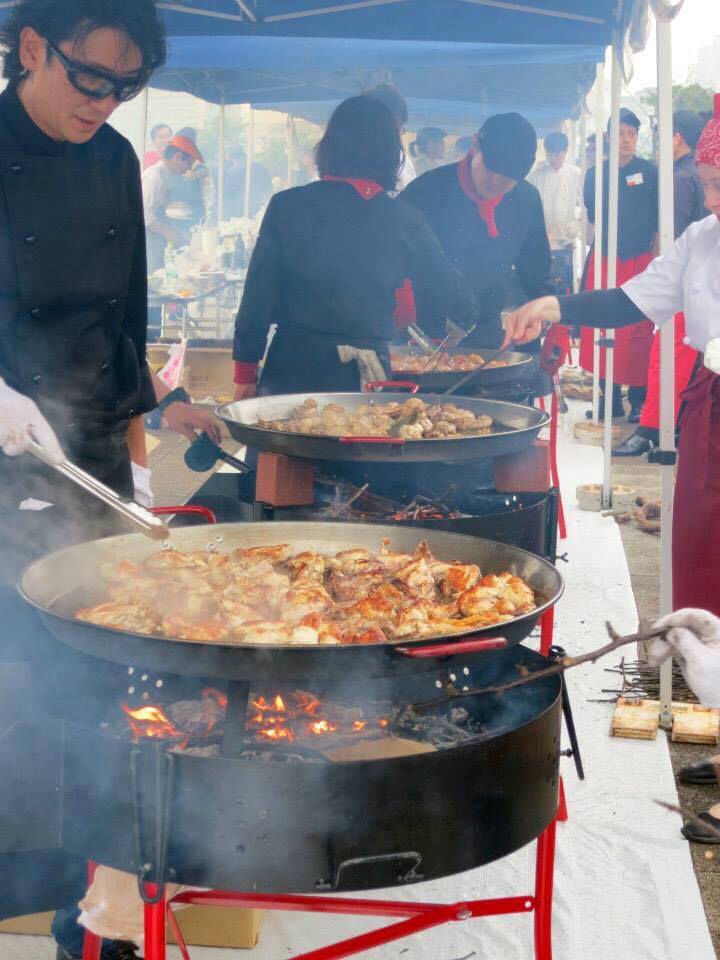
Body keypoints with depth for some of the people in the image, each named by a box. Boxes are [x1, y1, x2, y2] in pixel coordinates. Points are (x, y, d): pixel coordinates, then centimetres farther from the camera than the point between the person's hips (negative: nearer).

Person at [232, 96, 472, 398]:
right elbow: (456, 299, 9)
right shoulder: (404, 220, 1)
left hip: (291, 366, 0)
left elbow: (258, 294, -2)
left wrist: (245, 371, 4)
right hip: (365, 374, 1)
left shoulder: (287, 206, -1)